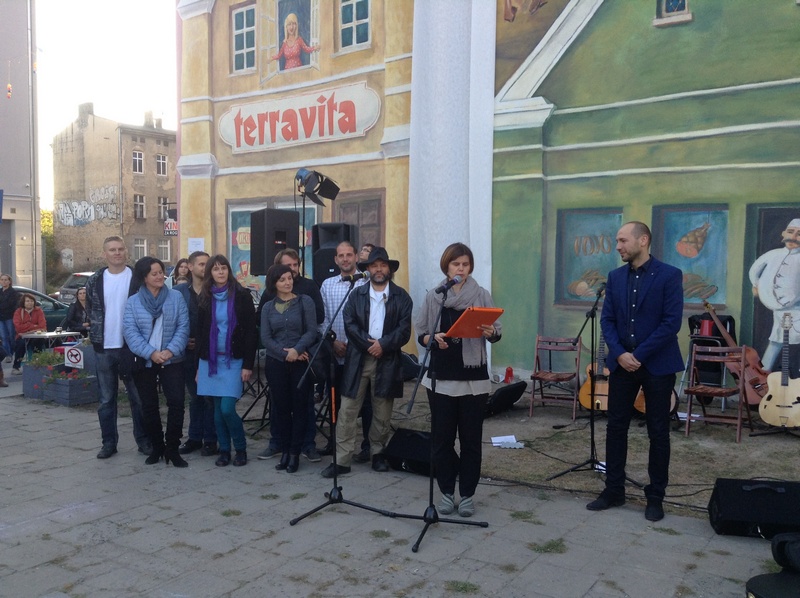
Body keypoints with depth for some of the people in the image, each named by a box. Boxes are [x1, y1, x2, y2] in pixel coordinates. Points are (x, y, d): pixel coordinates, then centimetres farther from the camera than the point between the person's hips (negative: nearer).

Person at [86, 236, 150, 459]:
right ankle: (109, 442, 20)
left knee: (138, 397, 5)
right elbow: (89, 310, 16)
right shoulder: (95, 281, 5)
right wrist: (96, 335, 9)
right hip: (104, 349, 3)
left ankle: (143, 440, 16)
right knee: (106, 399, 10)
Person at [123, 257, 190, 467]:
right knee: (149, 406, 9)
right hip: (144, 362, 1)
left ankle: (172, 448, 4)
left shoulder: (176, 297, 1)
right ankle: (156, 447, 25)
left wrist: (170, 350, -18)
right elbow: (130, 332, -8)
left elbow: (183, 327, -4)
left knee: (176, 402, -9)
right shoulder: (132, 302, 1)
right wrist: (151, 353, -20)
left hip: (172, 360, -1)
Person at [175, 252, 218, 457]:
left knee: (210, 396, 1)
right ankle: (194, 437, 24)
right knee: (194, 396, 14)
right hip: (189, 351, 3)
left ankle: (210, 440, 11)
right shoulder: (179, 291, 6)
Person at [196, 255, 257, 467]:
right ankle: (224, 450, 19)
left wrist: (248, 364, -10)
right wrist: (198, 366, 11)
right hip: (210, 360, 4)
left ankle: (241, 448, 10)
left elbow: (251, 332, -5)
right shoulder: (205, 298, 8)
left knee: (227, 408, -10)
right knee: (218, 409, 7)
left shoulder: (242, 296, -3)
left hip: (234, 360, -4)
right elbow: (200, 333, 13)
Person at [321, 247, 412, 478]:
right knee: (347, 411, -2)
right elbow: (350, 325, -1)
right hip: (357, 359, 1)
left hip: (387, 361, -1)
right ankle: (342, 460, 4)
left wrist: (383, 344, -15)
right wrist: (368, 344, -12)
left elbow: (404, 330, -4)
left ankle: (377, 453, 25)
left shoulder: (401, 297, 4)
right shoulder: (356, 295, 9)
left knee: (382, 413, 8)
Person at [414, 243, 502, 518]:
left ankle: (467, 494, 17)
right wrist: (435, 338, -15)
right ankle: (447, 492, 20)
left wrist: (490, 332, -20)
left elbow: (497, 332, 2)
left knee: (471, 438, 5)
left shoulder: (481, 295, 1)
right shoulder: (433, 296, 4)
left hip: (473, 378, -1)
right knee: (442, 437, 6)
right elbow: (420, 334, 5)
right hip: (441, 377, 1)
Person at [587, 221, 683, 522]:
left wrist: (639, 355, -16)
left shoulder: (669, 275, -9)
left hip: (657, 364, -4)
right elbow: (607, 319, 4)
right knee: (615, 427, 8)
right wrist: (620, 354, -10)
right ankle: (613, 490, 20)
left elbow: (671, 322, -14)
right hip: (621, 363, 5)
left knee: (658, 432, 5)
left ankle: (655, 497, 18)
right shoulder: (615, 277, 6)